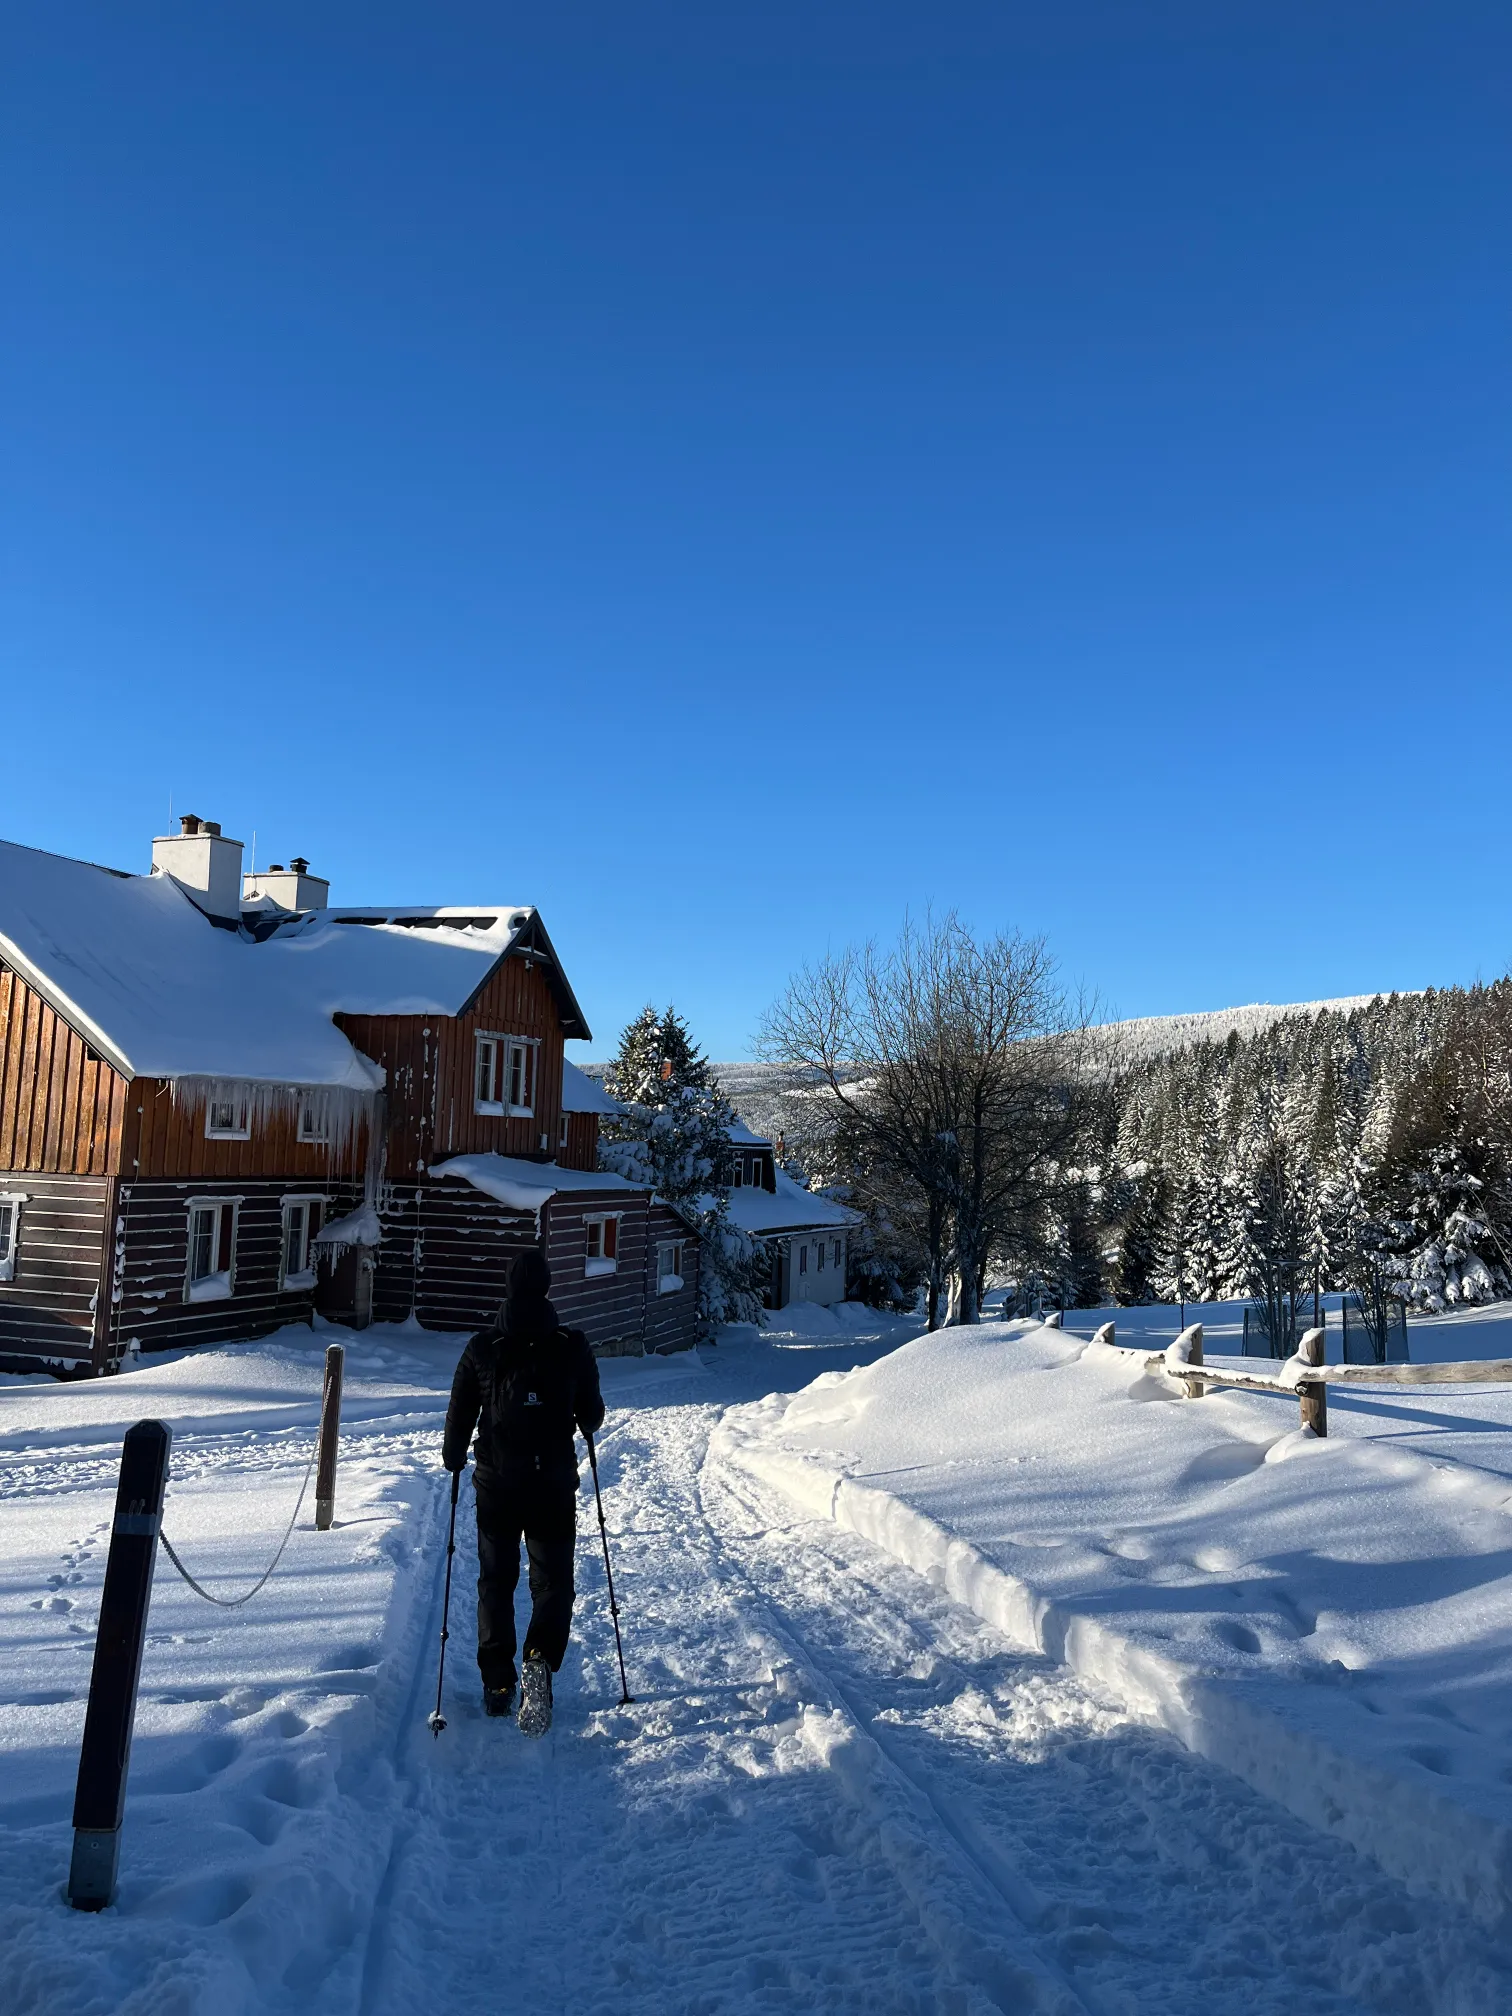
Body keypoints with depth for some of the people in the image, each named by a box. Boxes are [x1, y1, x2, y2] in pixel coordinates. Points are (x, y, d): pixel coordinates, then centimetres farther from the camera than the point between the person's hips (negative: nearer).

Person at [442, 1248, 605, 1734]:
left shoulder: (481, 1348, -6)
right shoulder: (573, 1347, -7)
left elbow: (460, 1416, 2)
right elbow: (592, 1417, 2)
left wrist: (453, 1457, 21)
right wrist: (585, 1424, 25)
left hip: (496, 1485, 1)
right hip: (554, 1487, -1)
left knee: (496, 1582, 18)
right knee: (553, 1580, 12)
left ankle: (497, 1684, 20)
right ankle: (541, 1661, -11)